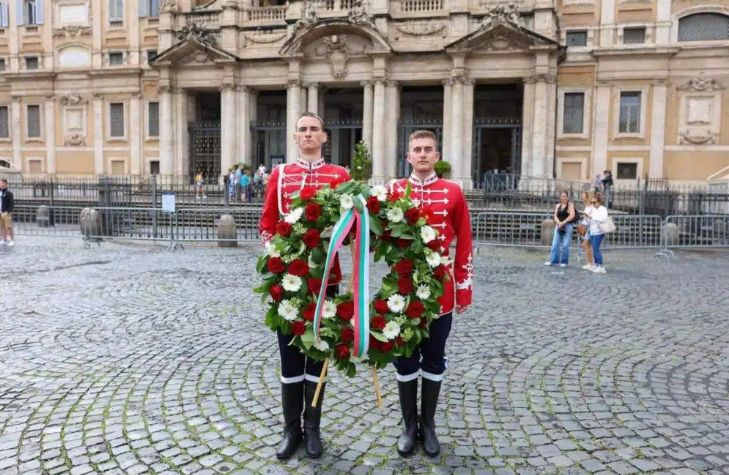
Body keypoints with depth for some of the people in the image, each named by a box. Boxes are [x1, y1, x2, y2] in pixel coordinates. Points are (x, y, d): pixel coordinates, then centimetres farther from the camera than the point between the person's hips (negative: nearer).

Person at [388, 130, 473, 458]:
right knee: (405, 359, 9)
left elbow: (464, 245, 2)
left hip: (440, 290, 0)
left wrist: (464, 288, 1)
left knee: (434, 359, 11)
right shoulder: (393, 190, 1)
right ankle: (409, 425, 25)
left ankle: (428, 425, 27)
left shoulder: (453, 192, 0)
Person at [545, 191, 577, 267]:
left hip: (568, 226, -4)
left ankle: (564, 262, 2)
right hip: (558, 226, 4)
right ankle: (553, 260, 3)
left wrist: (563, 222, -15)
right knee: (555, 243, -1)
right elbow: (555, 216, 7)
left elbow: (572, 215, -11)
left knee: (565, 245, -6)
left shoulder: (570, 205, 1)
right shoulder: (558, 205, 14)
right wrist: (559, 223, -12)